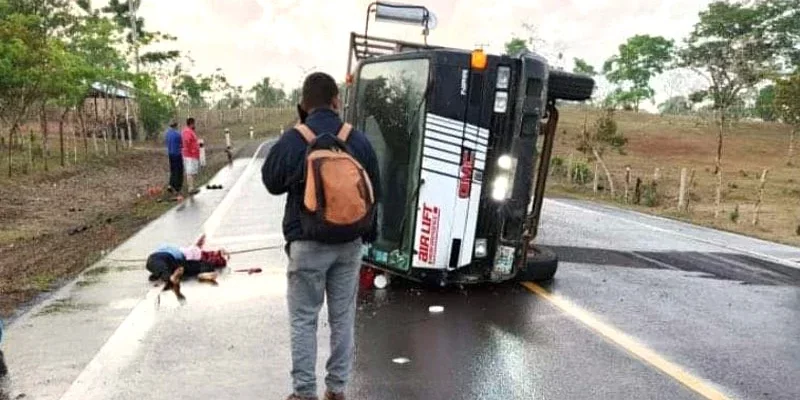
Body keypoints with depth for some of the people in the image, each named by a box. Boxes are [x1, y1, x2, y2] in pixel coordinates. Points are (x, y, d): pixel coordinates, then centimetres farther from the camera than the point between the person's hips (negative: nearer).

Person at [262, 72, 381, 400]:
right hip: (349, 243, 3)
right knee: (343, 318, 14)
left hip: (307, 243, -3)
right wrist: (367, 235, 18)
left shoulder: (292, 140, -12)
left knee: (303, 320, 10)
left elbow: (271, 183, 5)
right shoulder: (359, 140, -4)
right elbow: (374, 192, 6)